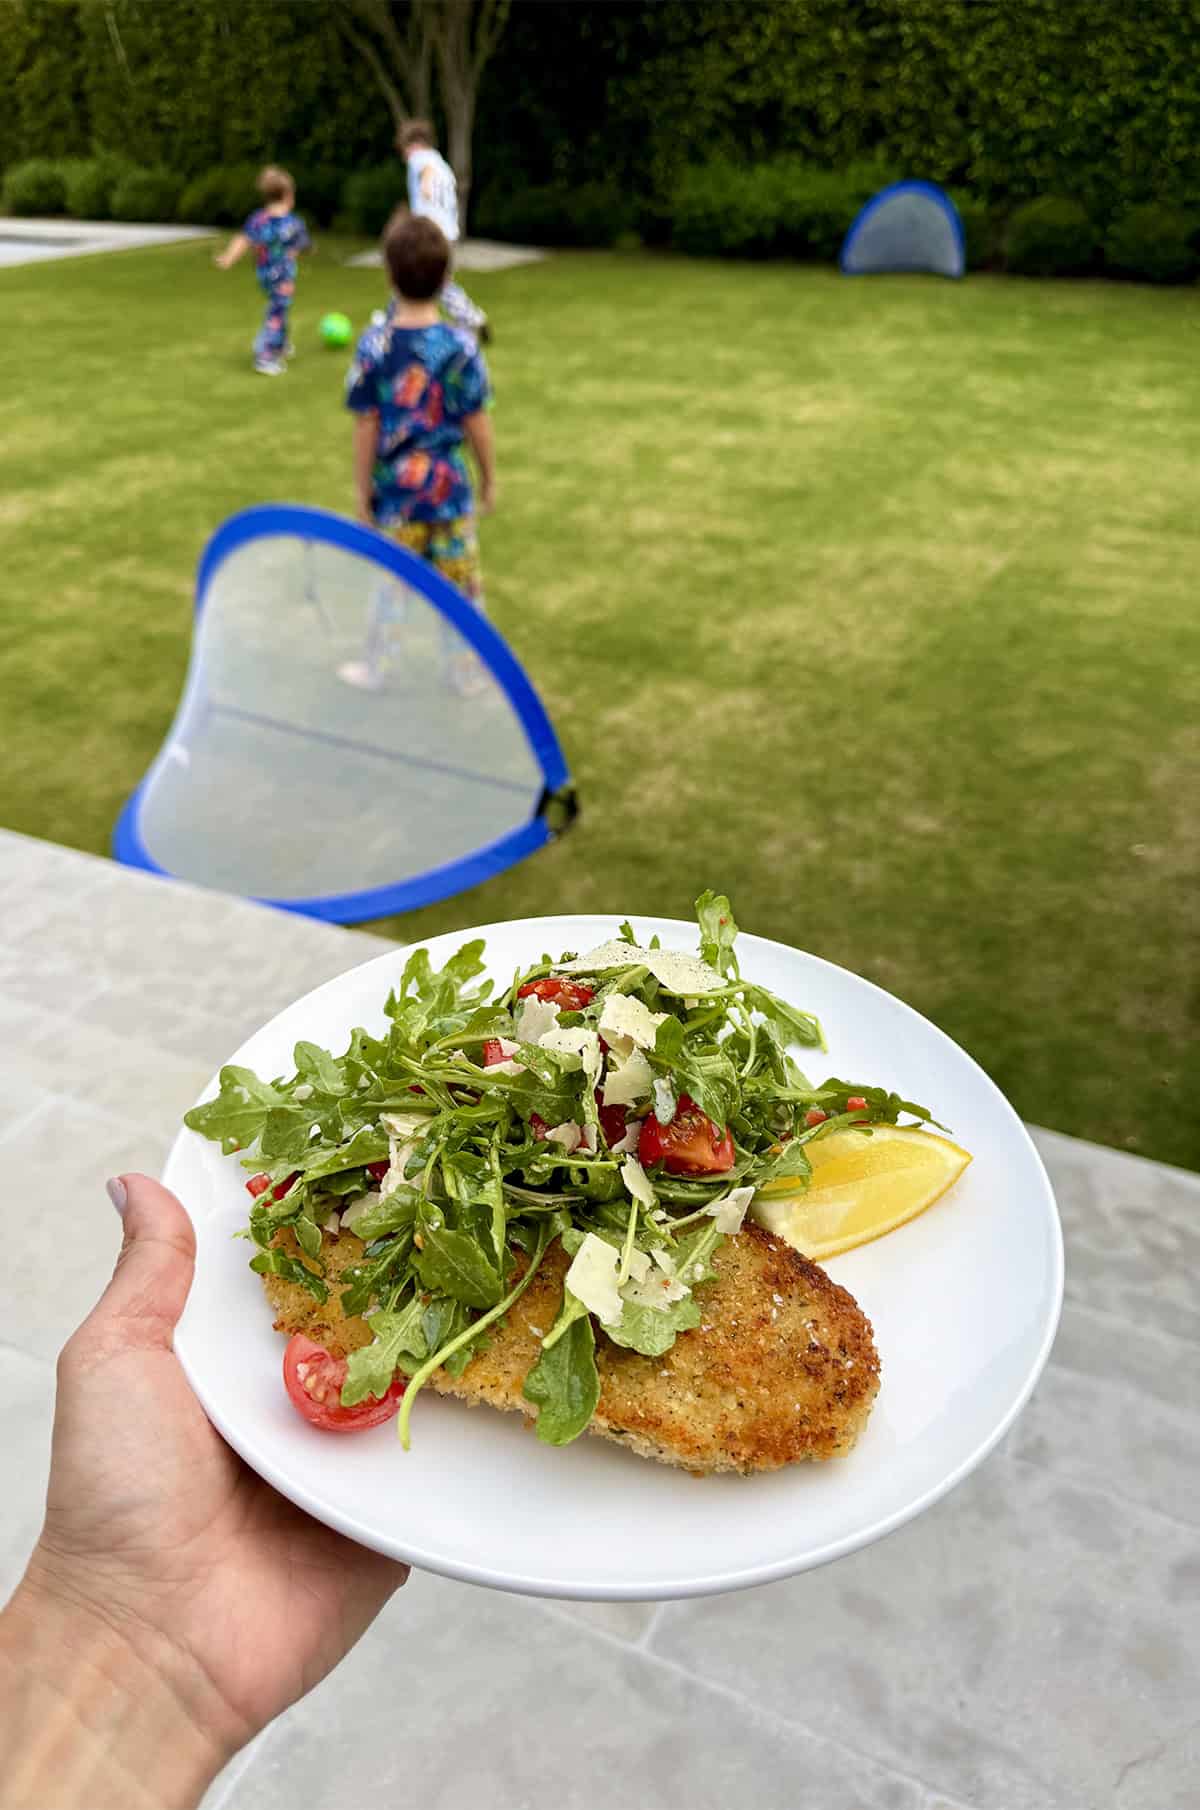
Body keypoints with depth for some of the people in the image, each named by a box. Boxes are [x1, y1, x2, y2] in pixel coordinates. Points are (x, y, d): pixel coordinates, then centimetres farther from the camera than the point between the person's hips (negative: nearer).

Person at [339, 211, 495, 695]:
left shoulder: (374, 346, -12)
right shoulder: (461, 346, -12)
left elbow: (366, 428, -8)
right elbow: (476, 423, -7)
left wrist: (362, 490, 2)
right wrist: (490, 479, 7)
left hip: (395, 488, 0)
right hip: (450, 486, 0)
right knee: (460, 581, 12)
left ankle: (373, 668, 28)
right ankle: (466, 671, 23)